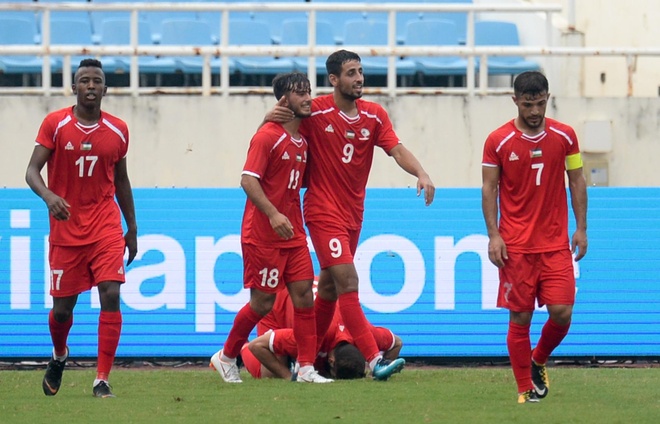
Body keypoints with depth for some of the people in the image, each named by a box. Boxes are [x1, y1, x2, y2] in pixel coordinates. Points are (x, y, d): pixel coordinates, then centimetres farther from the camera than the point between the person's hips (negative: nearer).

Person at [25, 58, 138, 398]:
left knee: (111, 295, -16)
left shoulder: (118, 131, 4)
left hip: (106, 227, 1)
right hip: (65, 228, -1)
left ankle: (102, 380, -13)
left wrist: (132, 229, 18)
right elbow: (32, 172, -9)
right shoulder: (55, 124, -5)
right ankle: (59, 356, 41)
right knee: (62, 307, 7)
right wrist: (48, 196, -30)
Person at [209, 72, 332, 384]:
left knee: (304, 294, -2)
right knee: (263, 302, -2)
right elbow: (248, 180, -20)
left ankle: (307, 368, -1)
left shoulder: (302, 141, 12)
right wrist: (273, 214, -30)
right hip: (263, 236, -7)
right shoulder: (267, 136, -12)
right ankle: (226, 357, 17)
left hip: (293, 235, 7)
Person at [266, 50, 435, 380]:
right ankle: (374, 360, -22)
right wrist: (270, 117, -22)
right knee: (348, 282, -15)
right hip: (324, 213, -6)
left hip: (353, 213, 6)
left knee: (330, 288, 14)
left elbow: (397, 150, -6)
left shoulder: (375, 115, 4)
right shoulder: (315, 113, -9)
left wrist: (420, 173, -24)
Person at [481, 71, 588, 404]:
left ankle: (538, 361, 22)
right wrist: (493, 235, -7)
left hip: (556, 244, 2)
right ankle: (525, 388, 8)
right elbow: (489, 189, 1)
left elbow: (577, 181, 11)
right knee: (520, 318, -2)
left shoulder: (564, 136, 4)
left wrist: (581, 229, 5)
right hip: (516, 246, -2)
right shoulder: (498, 141, -2)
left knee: (561, 312, -7)